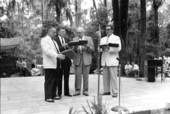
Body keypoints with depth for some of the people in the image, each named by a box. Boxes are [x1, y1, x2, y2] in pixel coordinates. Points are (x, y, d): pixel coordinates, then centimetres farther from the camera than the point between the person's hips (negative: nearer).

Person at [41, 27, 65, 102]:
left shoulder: (54, 41, 25)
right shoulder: (44, 40, -4)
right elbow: (47, 51, -18)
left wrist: (60, 55, 3)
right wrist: (57, 55, -28)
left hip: (55, 64, 9)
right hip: (49, 64, -9)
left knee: (55, 80, 10)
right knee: (49, 81, -7)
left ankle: (53, 95, 19)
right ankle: (48, 97, -3)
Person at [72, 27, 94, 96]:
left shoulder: (89, 39, 9)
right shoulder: (74, 39, 12)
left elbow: (92, 49, 1)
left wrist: (87, 46, -18)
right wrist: (75, 47, -15)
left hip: (86, 59, -1)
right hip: (77, 59, 1)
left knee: (85, 75, 0)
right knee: (77, 75, -3)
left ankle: (85, 91, 7)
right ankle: (77, 90, 4)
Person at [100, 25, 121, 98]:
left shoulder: (116, 38, 6)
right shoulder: (103, 39, 22)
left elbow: (119, 48, -7)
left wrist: (109, 48, -18)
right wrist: (102, 48, -8)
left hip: (112, 60, -5)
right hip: (104, 60, 5)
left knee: (113, 77, -7)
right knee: (105, 77, 4)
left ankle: (114, 92, -3)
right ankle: (106, 91, 11)